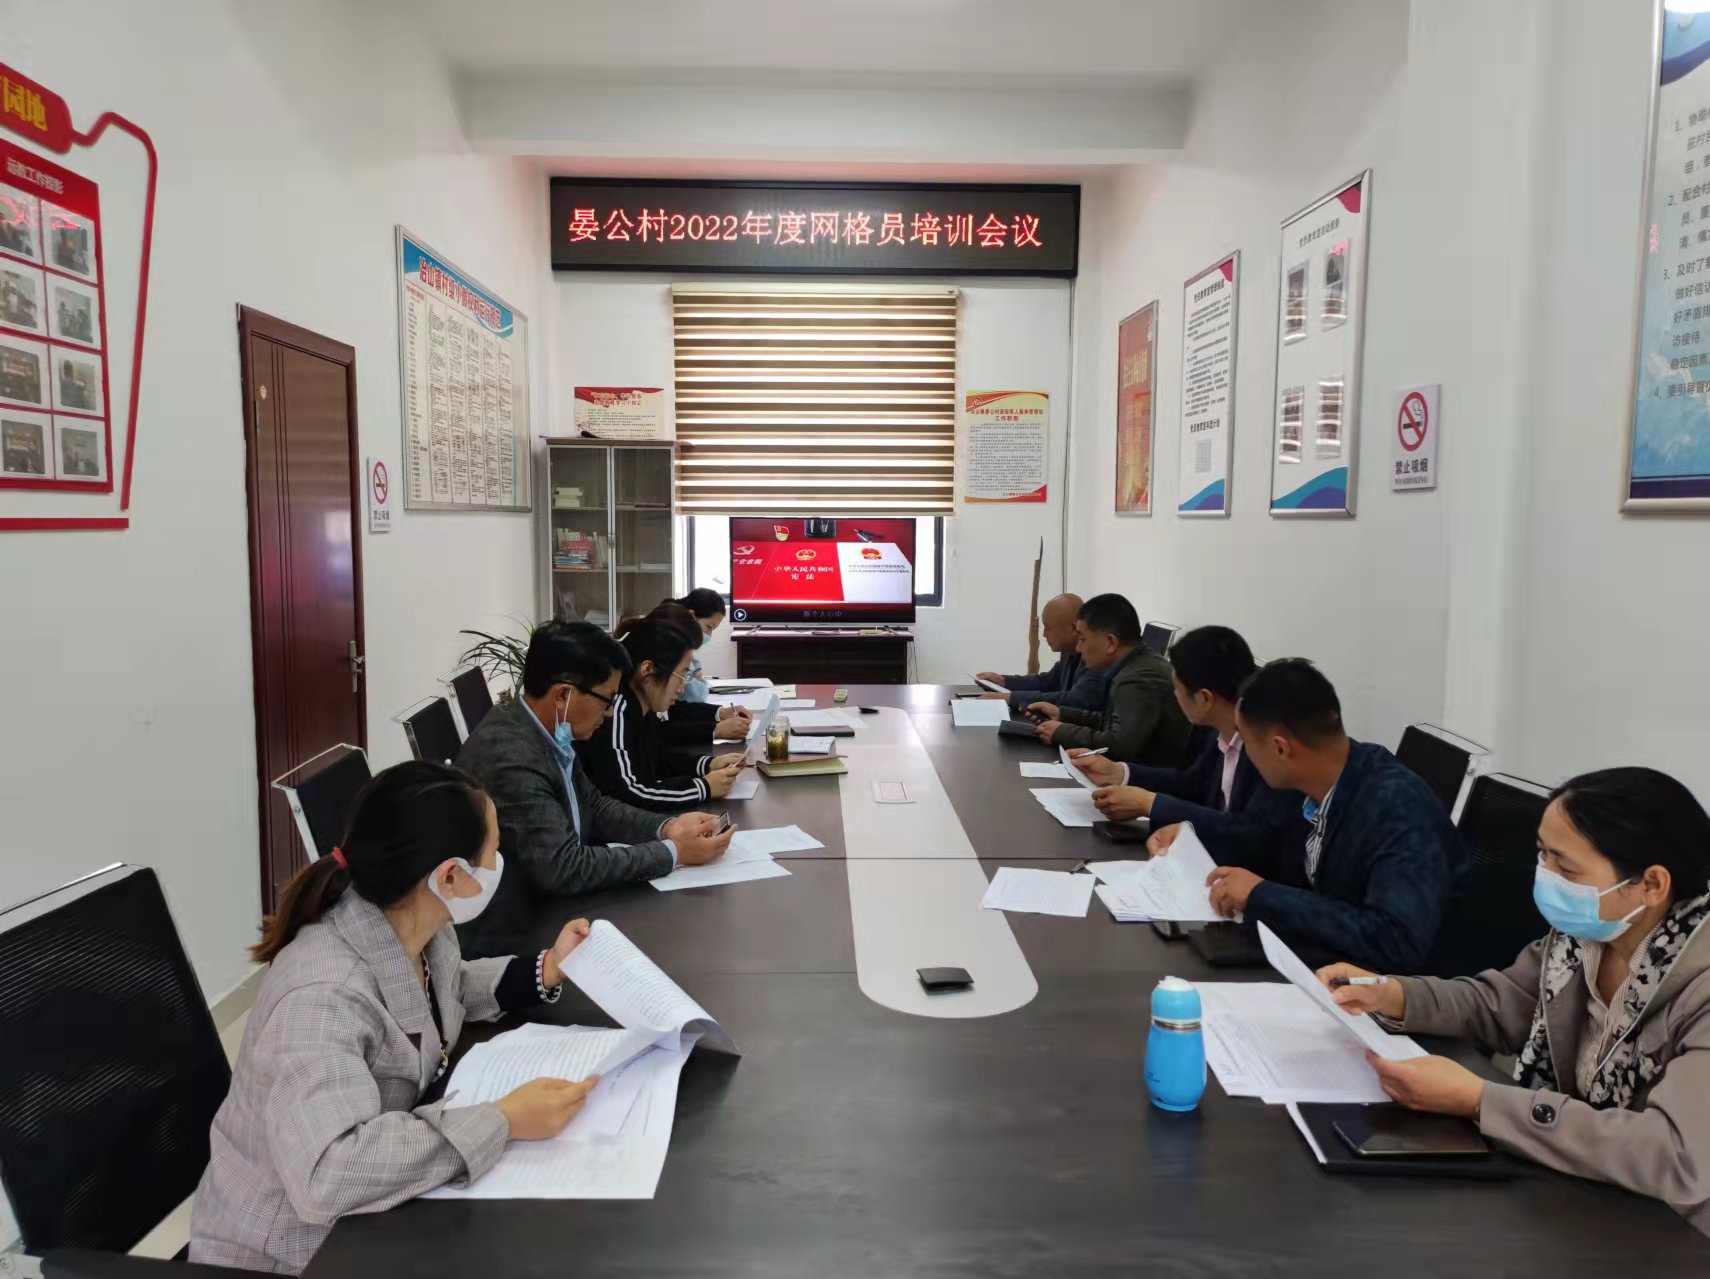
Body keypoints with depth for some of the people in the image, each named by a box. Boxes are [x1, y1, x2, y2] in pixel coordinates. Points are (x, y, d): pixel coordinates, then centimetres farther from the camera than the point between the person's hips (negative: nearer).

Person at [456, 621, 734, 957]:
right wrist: (672, 853, -21)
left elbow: (592, 805, 12)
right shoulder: (508, 758, -28)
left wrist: (665, 828, -4)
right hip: (511, 938, -8)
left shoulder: (549, 732, -2)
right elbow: (564, 869, -29)